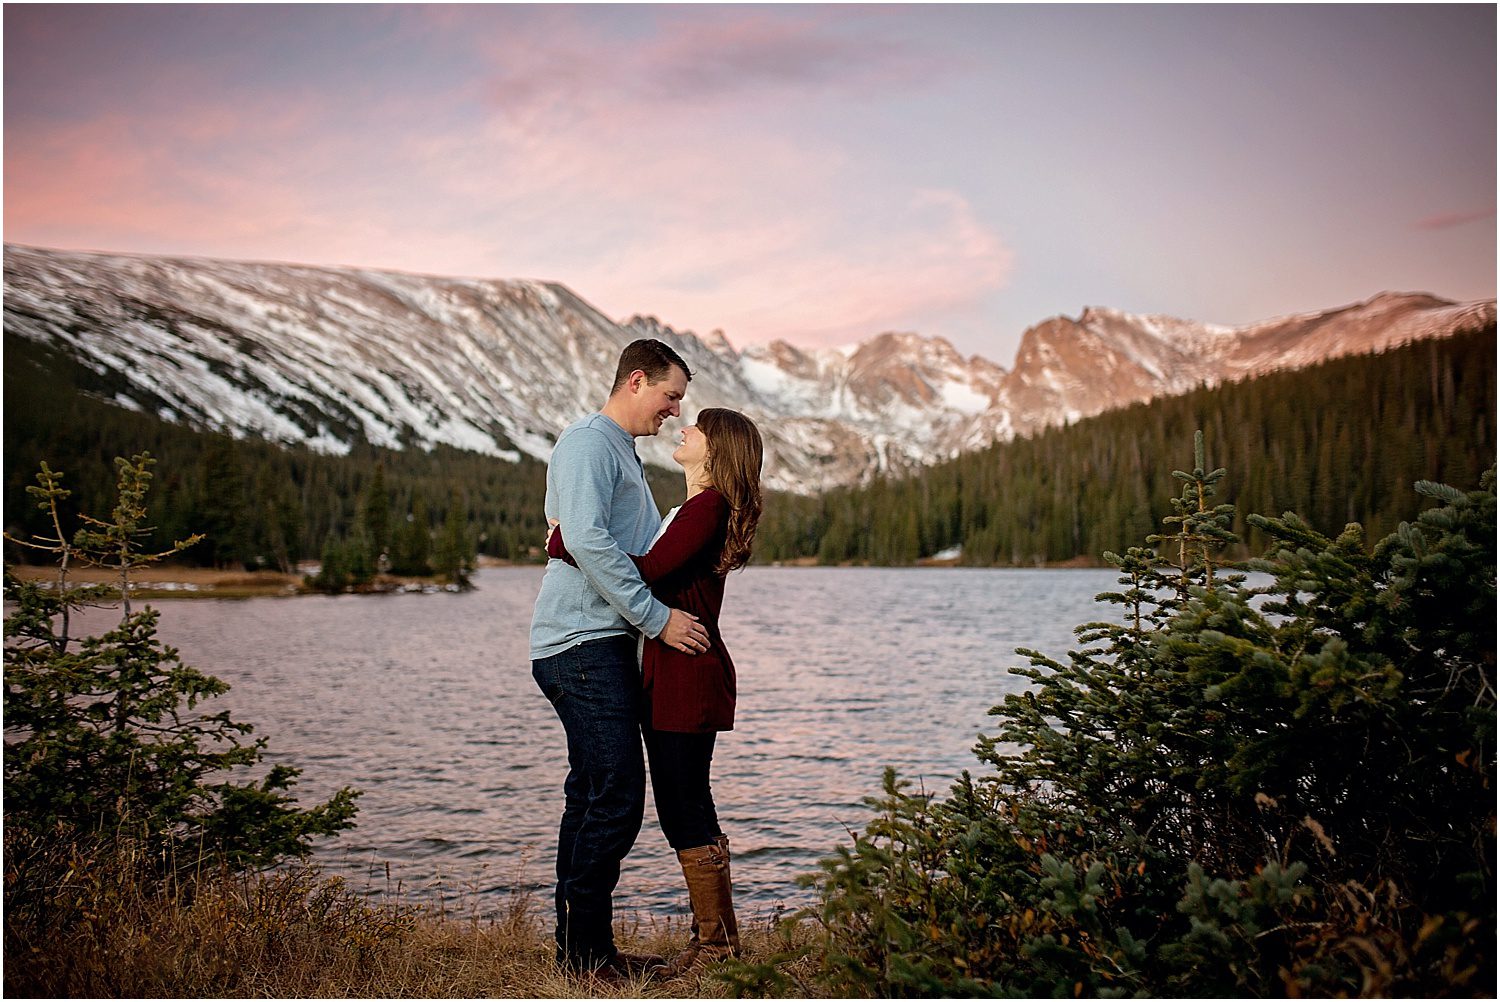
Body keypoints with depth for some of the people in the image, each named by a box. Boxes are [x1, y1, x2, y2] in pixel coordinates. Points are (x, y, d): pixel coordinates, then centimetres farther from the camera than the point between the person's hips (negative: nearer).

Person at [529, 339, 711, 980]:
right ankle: (586, 952, -3)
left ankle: (578, 944, 18)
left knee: (594, 796, 11)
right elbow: (587, 541, -21)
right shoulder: (588, 442, -8)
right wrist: (658, 618, -19)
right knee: (617, 795, -11)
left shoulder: (623, 453, 25)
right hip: (582, 643, -10)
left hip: (604, 644, 10)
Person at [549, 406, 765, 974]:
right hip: (669, 674, 10)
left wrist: (568, 541, -14)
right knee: (682, 811, 14)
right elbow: (658, 571, 19)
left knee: (687, 811, -3)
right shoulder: (696, 507, 18)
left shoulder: (708, 506, -14)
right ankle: (716, 938, 22)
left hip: (689, 674, -10)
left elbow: (646, 570, -22)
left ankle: (717, 944, 8)